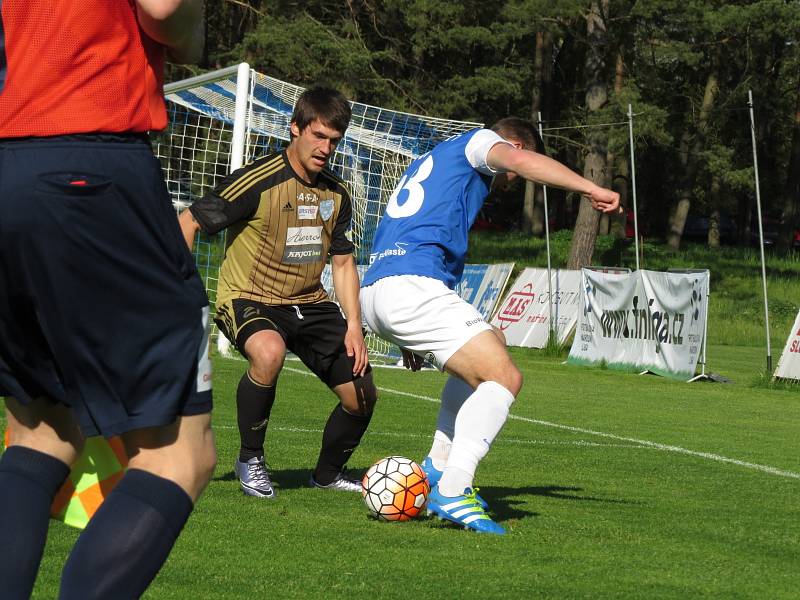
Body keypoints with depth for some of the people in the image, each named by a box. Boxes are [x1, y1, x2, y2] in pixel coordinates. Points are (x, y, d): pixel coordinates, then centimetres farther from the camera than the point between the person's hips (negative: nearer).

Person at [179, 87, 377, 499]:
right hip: (249, 299, -7)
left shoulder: (335, 195, 5)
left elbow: (342, 262, 14)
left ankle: (328, 474, 33)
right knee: (269, 352, -40)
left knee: (362, 395, 3)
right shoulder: (258, 181, -17)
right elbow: (188, 222, -13)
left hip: (310, 303, 7)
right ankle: (250, 461, -17)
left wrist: (354, 325, 2)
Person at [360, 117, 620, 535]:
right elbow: (520, 160, -15)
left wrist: (411, 337, 35)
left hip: (373, 294, 9)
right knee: (504, 377, -12)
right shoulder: (480, 141, 10)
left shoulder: (432, 160, 35)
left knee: (489, 347, 28)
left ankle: (438, 469, 22)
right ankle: (451, 493, -23)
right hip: (412, 288, -9)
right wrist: (591, 188, -22)